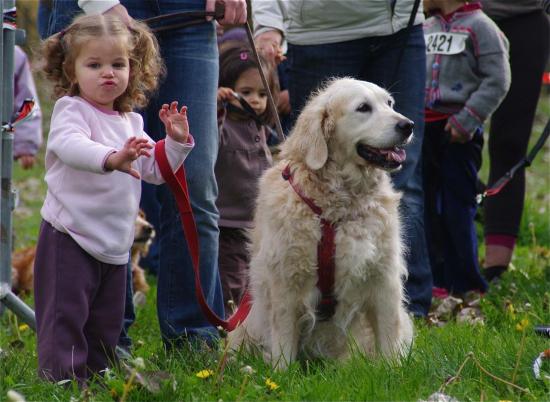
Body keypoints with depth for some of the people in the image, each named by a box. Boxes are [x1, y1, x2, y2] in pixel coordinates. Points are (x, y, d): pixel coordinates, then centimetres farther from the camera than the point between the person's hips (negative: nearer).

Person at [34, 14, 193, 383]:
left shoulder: (131, 122, 13)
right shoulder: (72, 109, -10)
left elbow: (155, 170, 19)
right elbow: (71, 144, -32)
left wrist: (176, 142, 2)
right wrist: (112, 158, -50)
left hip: (114, 244, 7)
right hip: (70, 238, -7)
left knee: (105, 329, 14)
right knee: (65, 319, -10)